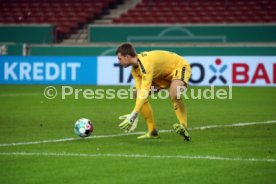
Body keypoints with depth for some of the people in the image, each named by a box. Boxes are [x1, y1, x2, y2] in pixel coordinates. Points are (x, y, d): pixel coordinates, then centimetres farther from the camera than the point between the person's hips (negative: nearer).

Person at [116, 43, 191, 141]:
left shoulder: (146, 63, -35)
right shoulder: (135, 70, -7)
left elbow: (144, 92, -39)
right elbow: (140, 91, -11)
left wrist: (133, 115, -40)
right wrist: (134, 116, -21)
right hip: (162, 74, 10)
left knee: (173, 94, -39)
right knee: (139, 94, 0)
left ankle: (183, 127, -35)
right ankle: (152, 131, 4)